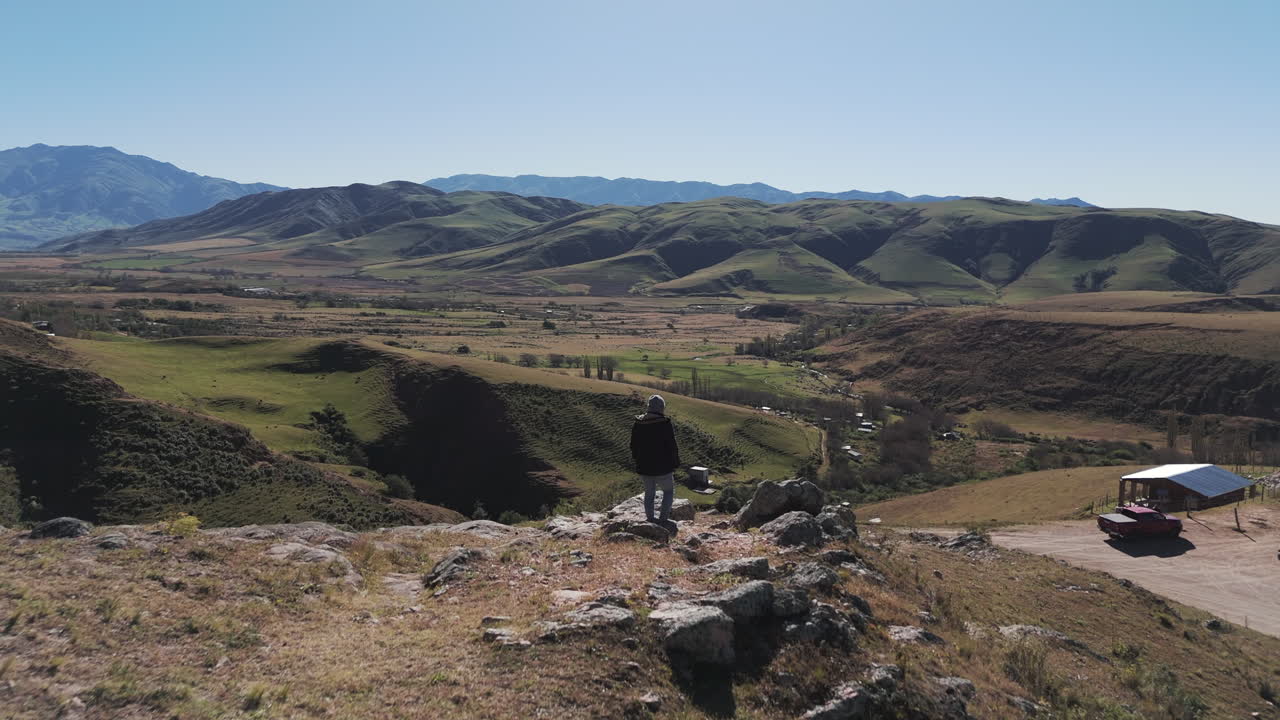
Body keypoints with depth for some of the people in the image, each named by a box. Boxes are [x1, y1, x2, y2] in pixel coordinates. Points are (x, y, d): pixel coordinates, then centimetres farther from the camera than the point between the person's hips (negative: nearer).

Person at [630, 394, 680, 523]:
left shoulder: (638, 424, 1)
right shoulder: (665, 424, -16)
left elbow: (633, 446, 10)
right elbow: (672, 447, -13)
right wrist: (675, 464, -1)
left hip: (644, 467, 4)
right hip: (663, 468, -4)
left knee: (649, 493, 19)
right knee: (668, 490, 15)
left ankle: (650, 519, 20)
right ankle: (663, 518, 7)